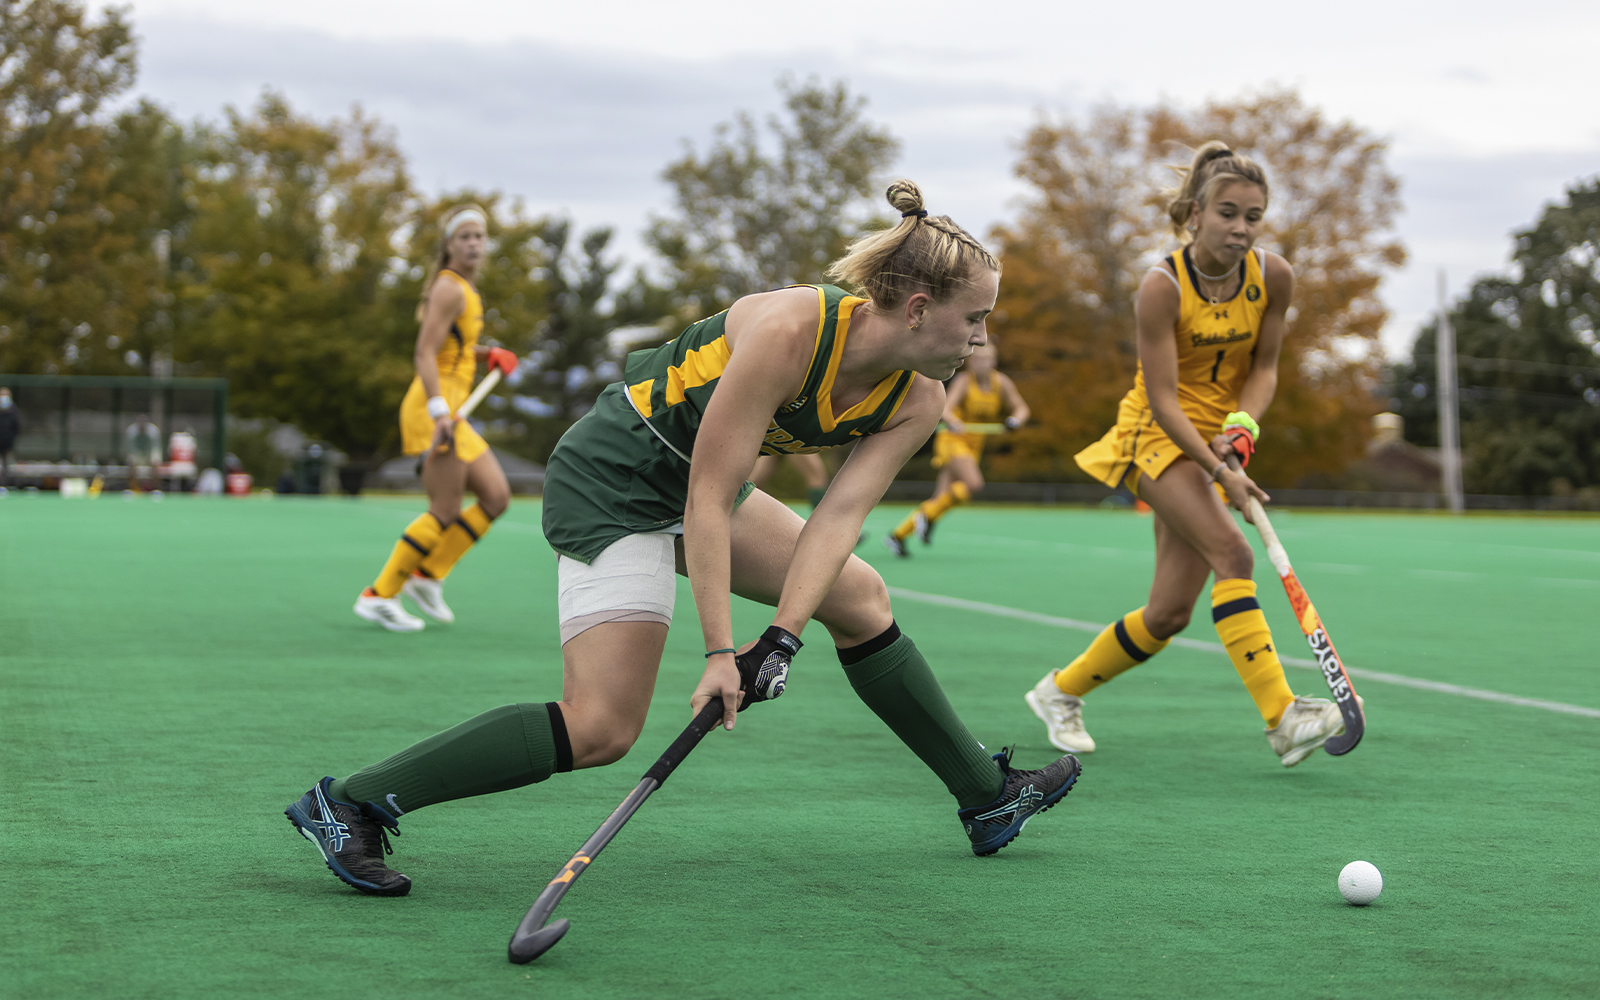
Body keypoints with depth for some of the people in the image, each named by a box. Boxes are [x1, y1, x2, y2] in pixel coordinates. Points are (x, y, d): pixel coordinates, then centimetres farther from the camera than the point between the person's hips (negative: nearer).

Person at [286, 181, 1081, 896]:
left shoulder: (917, 400, -6)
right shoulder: (790, 329, -29)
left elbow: (840, 512, -12)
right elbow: (709, 496, -27)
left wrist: (782, 635, -26)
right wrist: (719, 653, -29)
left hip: (699, 485, 9)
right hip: (613, 477, -9)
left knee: (859, 597, 13)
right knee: (603, 728, -17)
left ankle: (986, 796, 29)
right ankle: (349, 804, -13)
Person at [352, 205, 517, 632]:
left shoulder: (465, 289, 17)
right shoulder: (449, 289, -12)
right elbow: (425, 353, -20)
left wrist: (489, 354, 16)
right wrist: (439, 410, -28)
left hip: (449, 410, 10)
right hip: (434, 408, -10)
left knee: (496, 496, 7)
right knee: (446, 512, -10)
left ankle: (427, 576, 13)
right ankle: (378, 595, -4)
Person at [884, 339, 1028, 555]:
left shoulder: (1001, 382, -1)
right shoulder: (963, 381, -16)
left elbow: (1021, 408, 5)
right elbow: (945, 407, -29)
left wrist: (1015, 419, -18)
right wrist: (952, 421, -51)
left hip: (973, 446, 6)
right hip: (953, 440, -6)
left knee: (941, 500, 1)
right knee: (973, 483, -30)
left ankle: (898, 536, 14)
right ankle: (928, 515, -12)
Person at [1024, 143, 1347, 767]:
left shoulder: (1273, 277, -7)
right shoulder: (1162, 287, -20)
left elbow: (1263, 367, 4)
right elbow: (1163, 399, -20)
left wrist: (1242, 424, -16)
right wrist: (1218, 470, -29)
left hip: (1217, 441, 5)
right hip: (1155, 436, -5)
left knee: (1169, 615, 3)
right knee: (1233, 553, -28)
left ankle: (1061, 690, 25)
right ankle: (1282, 718, -33)